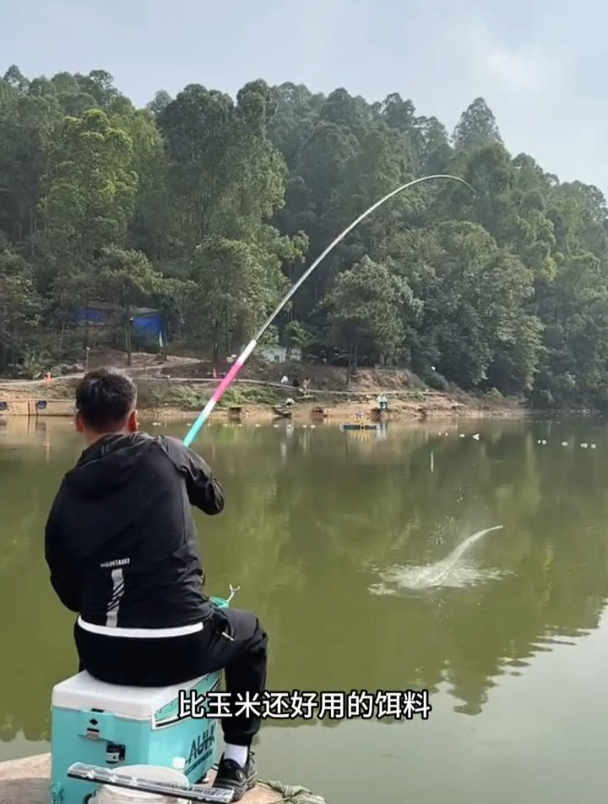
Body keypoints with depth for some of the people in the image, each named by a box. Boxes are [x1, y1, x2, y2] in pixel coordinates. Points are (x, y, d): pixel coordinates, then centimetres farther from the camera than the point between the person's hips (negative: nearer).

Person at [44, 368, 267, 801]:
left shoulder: (67, 497, 2)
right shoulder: (166, 454, -5)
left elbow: (70, 594, 9)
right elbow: (215, 500, 15)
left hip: (100, 655, 3)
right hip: (178, 650, -3)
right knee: (250, 631, 28)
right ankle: (236, 762, 28)